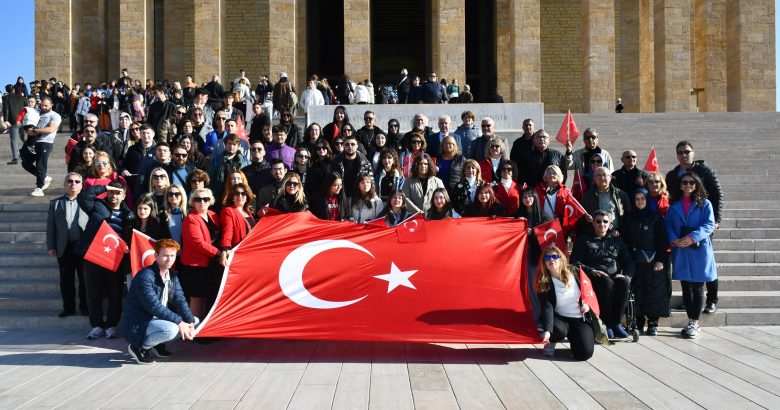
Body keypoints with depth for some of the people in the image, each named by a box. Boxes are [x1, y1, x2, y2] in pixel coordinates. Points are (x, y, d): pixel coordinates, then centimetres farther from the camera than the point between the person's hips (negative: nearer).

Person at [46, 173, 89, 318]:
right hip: (64, 248, 2)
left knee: (85, 279, 5)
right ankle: (68, 307, 17)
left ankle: (85, 307, 16)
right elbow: (50, 227, 7)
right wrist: (51, 247, -1)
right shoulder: (55, 203, 9)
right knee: (66, 280, 7)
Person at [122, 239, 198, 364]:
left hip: (157, 320, 9)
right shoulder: (145, 276, -22)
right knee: (171, 329, -34)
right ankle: (138, 348, -9)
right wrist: (179, 322, -30)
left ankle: (157, 344, 8)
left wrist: (190, 322, -18)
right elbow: (154, 306, -28)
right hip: (138, 325, -8)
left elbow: (180, 301, -2)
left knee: (195, 321, 3)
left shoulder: (172, 275, 4)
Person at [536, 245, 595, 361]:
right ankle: (551, 342, 0)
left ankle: (574, 338, 17)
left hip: (580, 319, 2)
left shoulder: (574, 274, -4)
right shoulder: (544, 283, -10)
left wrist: (587, 304, -10)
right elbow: (547, 307, -22)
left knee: (584, 353, -20)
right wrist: (547, 330, -37)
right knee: (558, 330, -38)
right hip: (560, 318, -1)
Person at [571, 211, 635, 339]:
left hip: (615, 276, 3)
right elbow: (575, 262, 4)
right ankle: (606, 323, -28)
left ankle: (615, 322, -27)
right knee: (607, 282, -37)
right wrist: (591, 271, -14)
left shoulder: (617, 240, 24)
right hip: (594, 278, -2)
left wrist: (626, 275, -5)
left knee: (624, 282, -34)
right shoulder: (584, 240, 15)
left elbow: (629, 262, 18)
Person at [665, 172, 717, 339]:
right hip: (680, 251, 3)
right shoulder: (674, 205, 11)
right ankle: (691, 322, 17)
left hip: (699, 250, -3)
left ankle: (694, 323, 7)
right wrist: (673, 239, -13)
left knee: (697, 288, 1)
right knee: (686, 287, 8)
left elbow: (709, 225, -8)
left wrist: (693, 237, -22)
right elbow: (667, 224, 6)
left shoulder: (705, 204, 1)